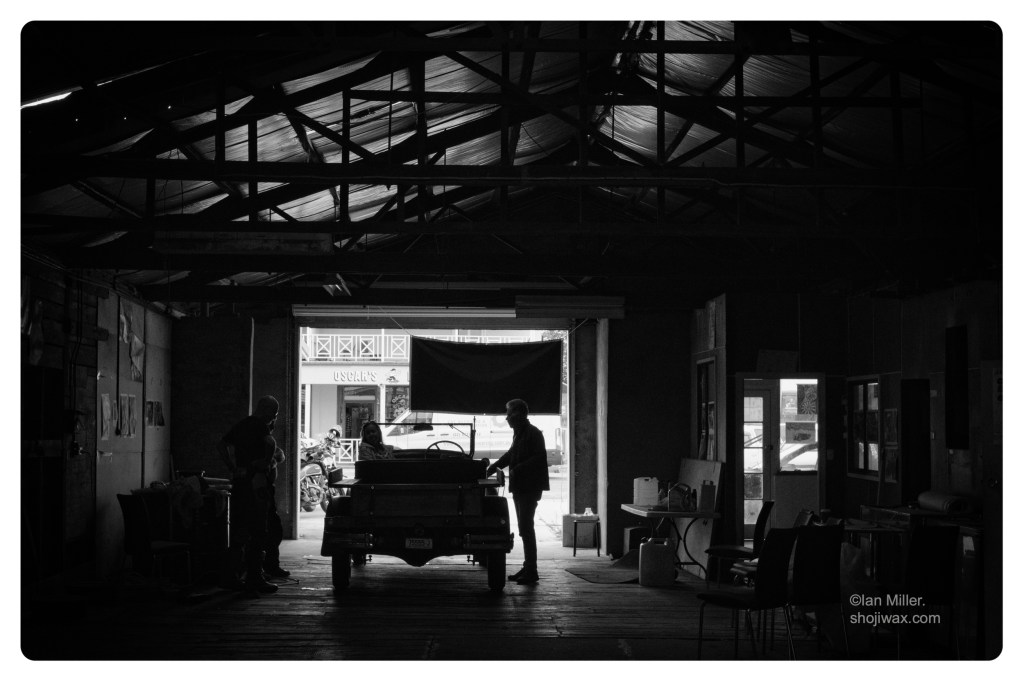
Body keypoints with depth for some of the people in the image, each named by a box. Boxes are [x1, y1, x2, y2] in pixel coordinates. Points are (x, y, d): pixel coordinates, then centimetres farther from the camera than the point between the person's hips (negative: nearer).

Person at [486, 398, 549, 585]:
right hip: (519, 487, 10)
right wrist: (492, 468, 23)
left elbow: (539, 458, -20)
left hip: (530, 487, -10)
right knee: (524, 528, 13)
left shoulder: (533, 433, -12)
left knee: (526, 528, -10)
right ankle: (528, 568, 19)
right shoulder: (519, 433, 16)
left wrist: (518, 469, -24)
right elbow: (511, 455, 27)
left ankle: (531, 572, -9)